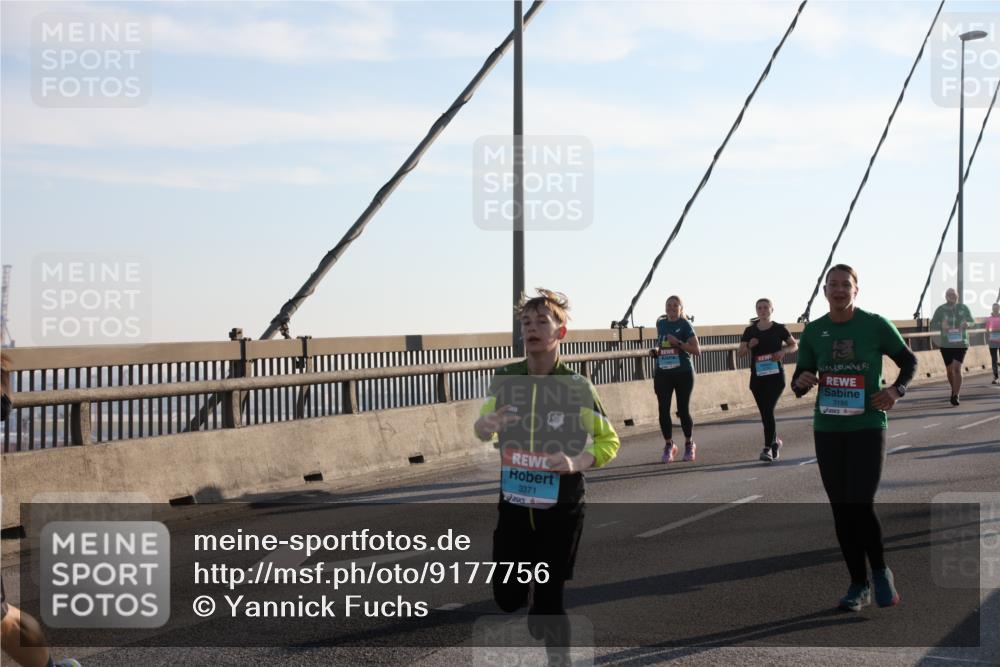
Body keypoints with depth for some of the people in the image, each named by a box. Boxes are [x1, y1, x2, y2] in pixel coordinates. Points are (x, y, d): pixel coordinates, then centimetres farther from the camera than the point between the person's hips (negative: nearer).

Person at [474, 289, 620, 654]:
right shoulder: (504, 379, -2)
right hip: (514, 504, 3)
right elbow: (484, 428, -7)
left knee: (548, 602, -1)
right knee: (506, 597, 10)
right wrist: (484, 426, -32)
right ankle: (536, 599, 45)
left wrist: (576, 463, -23)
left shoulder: (577, 386, -10)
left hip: (560, 508, -3)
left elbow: (609, 441, -3)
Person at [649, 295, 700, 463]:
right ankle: (668, 446, 11)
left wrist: (678, 343, -19)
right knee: (663, 410, -2)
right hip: (662, 373, 4)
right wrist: (656, 350, 5)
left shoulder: (685, 325, -5)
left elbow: (697, 350, -9)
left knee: (683, 410, 3)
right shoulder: (661, 323, 10)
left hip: (683, 373, -4)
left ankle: (689, 445, 22)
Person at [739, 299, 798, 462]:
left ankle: (768, 448, -12)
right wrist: (749, 346, -18)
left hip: (775, 375, -3)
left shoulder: (779, 329, 0)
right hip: (757, 377, 3)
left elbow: (794, 345, 9)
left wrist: (783, 351, -11)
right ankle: (775, 441, 30)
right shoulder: (750, 331, 5)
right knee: (765, 413, 9)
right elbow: (741, 352, 3)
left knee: (768, 410, -15)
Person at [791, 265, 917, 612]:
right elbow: (799, 378, 12)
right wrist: (801, 382, -12)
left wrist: (896, 390, -12)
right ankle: (858, 584, 18)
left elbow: (909, 361, 6)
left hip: (867, 426, -3)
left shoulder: (876, 325, -4)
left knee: (860, 505, -12)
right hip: (827, 429, 3)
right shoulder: (813, 331, 4)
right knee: (841, 509, 6)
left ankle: (881, 573, 12)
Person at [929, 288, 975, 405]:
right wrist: (941, 325, -26)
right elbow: (932, 324, -4)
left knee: (957, 369, -14)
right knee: (949, 370, 13)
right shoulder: (941, 309, -5)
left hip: (961, 343, -1)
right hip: (946, 344, 1)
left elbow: (972, 322, 5)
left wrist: (967, 324, -19)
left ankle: (956, 396, -15)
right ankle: (954, 390, 39)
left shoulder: (963, 308, -3)